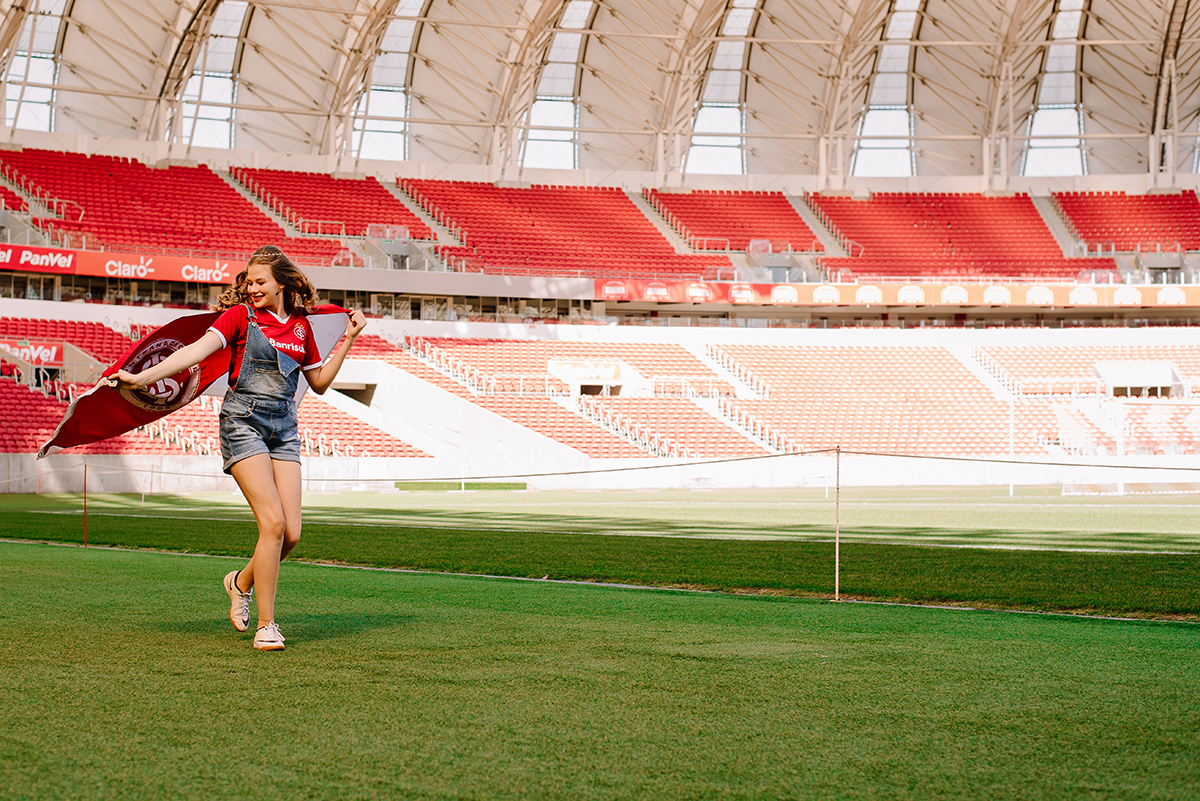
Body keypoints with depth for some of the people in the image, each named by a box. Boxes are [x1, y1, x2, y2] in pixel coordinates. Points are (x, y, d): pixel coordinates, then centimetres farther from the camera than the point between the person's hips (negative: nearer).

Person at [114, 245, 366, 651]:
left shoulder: (300, 325, 12)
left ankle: (242, 581, 27)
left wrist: (349, 339, 15)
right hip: (243, 422, -5)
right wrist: (143, 376, -27)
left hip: (284, 429, 5)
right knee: (273, 523, -16)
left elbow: (319, 382, 21)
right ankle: (265, 626, -7)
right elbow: (197, 350, -15)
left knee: (291, 534, -4)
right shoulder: (240, 315, -2)